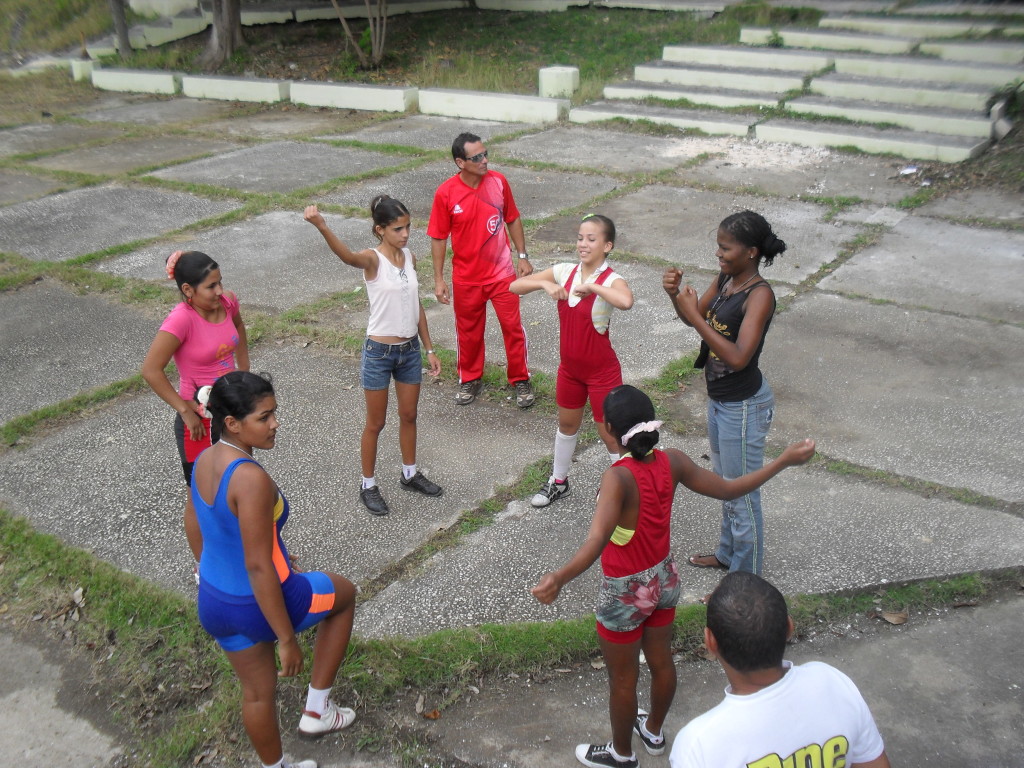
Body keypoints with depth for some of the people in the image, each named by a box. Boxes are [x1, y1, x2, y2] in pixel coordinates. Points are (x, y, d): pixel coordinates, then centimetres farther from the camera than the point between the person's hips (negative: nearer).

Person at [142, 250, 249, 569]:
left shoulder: (227, 302, -8)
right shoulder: (181, 319, -26)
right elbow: (151, 370, -24)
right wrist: (186, 410, -20)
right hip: (199, 417, -6)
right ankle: (204, 568, 31)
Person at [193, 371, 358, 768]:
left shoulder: (204, 461, -3)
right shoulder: (251, 478, -30)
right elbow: (258, 568, -28)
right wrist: (286, 638, -19)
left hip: (212, 602, 7)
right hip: (260, 603, -7)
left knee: (258, 691, 27)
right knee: (344, 592, 22)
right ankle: (316, 709, 28)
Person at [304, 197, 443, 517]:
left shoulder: (410, 257, 3)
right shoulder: (373, 259, -16)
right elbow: (348, 257, -41)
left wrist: (429, 349, 13)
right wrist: (322, 227, -60)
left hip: (410, 349, 6)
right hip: (379, 352, -6)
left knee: (409, 416, 19)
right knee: (376, 423, 8)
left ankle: (410, 474, 39)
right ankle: (368, 485, 25)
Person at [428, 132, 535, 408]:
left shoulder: (498, 181, -8)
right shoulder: (445, 193, -14)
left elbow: (513, 219, 5)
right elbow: (438, 238, -6)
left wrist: (522, 256, 4)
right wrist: (439, 279, -6)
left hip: (502, 272, 1)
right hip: (466, 278, -1)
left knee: (513, 326, 6)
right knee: (468, 330, 14)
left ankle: (520, 380, 24)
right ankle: (470, 379, 35)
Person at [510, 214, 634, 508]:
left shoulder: (611, 280, -21)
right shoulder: (564, 272, -5)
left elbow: (626, 301, -47)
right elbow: (514, 287, -6)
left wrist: (591, 286, -34)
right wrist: (546, 284, -23)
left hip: (601, 371, -6)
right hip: (570, 367, 6)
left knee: (610, 434, 5)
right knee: (567, 424, 25)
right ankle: (558, 482, 45)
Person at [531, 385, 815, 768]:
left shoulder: (619, 477, -34)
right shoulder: (671, 462, -16)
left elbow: (597, 539, -48)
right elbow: (728, 489, -7)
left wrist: (559, 578, -62)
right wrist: (785, 460, 2)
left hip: (625, 593, -6)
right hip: (663, 579, 6)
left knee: (622, 679, 19)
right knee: (661, 661, 28)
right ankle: (653, 731, 54)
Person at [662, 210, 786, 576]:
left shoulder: (759, 295, -25)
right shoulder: (725, 279, -1)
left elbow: (738, 357, -33)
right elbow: (694, 318, 11)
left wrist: (695, 316, -33)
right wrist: (676, 294, -9)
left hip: (743, 406, -9)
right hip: (719, 398, 9)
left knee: (742, 495, 6)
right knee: (725, 485, 26)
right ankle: (728, 553, 48)